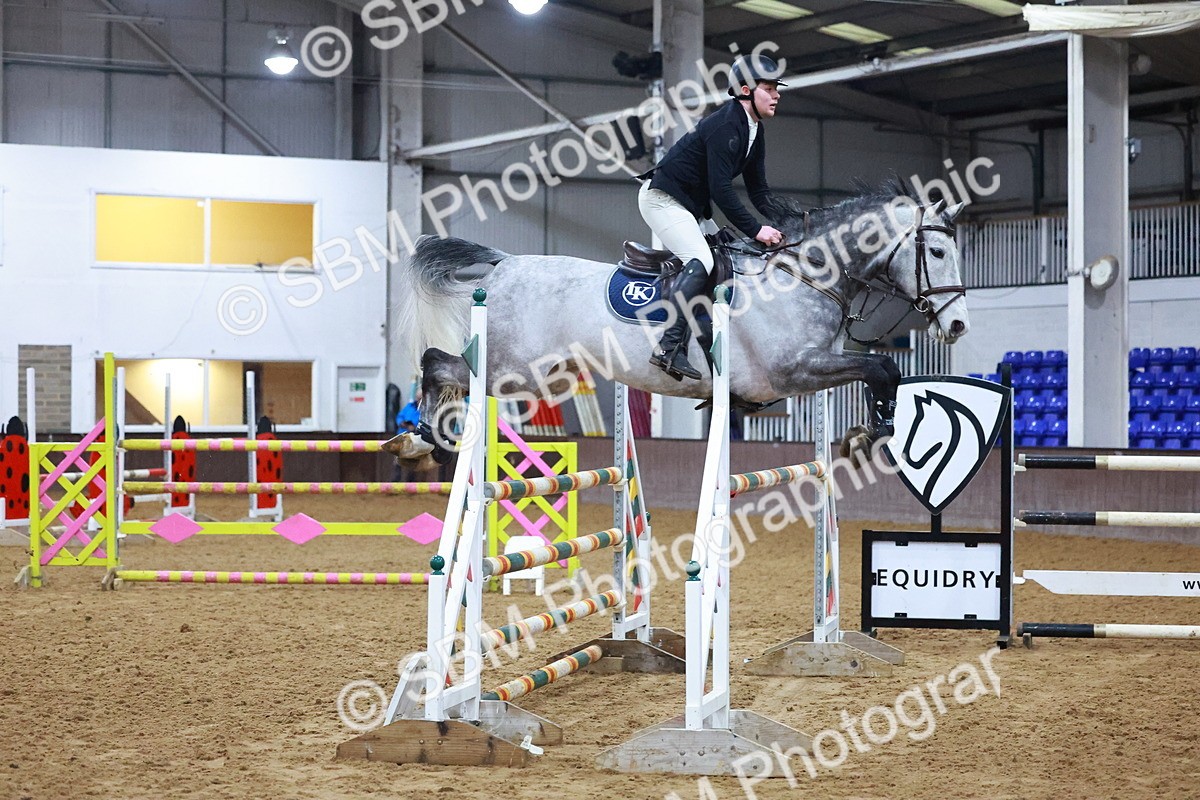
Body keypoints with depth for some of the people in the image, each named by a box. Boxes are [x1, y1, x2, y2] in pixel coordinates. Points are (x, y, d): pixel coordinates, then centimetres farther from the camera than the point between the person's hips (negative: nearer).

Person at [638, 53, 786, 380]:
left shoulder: (754, 132, 9)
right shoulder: (724, 126, -22)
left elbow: (758, 189, 12)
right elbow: (721, 190, -27)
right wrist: (755, 230, -27)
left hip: (690, 205, 11)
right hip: (661, 197, -11)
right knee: (701, 261, -25)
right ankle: (669, 347, -31)